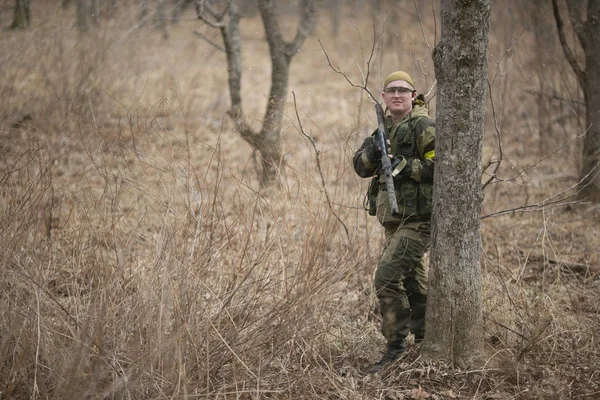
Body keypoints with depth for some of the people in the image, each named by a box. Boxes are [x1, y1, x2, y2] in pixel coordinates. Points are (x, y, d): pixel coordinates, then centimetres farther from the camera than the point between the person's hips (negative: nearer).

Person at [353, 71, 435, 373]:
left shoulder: (424, 127, -10)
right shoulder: (386, 127, 14)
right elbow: (360, 167, 8)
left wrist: (404, 166, -22)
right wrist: (372, 153, -13)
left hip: (417, 220, -9)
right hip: (394, 220, 9)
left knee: (386, 277, -18)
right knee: (413, 283, 17)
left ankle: (397, 346, -10)